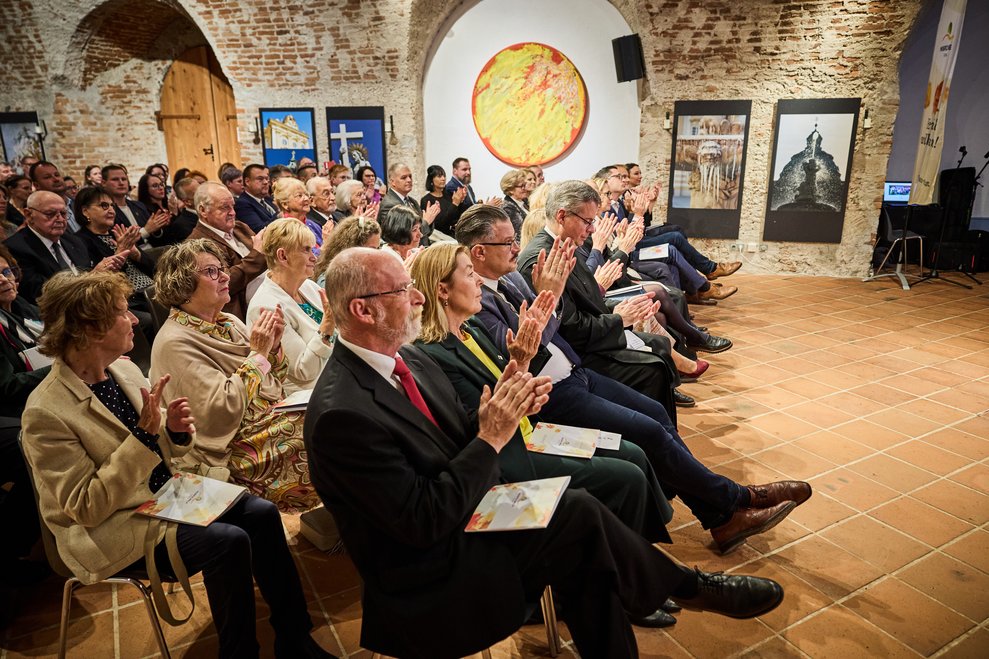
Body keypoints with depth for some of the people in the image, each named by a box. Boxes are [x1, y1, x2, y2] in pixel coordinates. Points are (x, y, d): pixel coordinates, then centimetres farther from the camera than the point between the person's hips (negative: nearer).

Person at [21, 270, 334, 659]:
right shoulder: (46, 412, -21)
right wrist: (144, 434, -29)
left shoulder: (123, 369, 0)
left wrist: (175, 430, -12)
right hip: (110, 529, -7)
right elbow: (86, 507, -21)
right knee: (229, 542, -25)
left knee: (262, 513, -10)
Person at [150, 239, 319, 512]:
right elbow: (225, 408, -23)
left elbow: (274, 384, 13)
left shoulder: (229, 322, 9)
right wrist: (258, 353, -18)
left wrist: (274, 345, -5)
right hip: (242, 450, -8)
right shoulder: (174, 342, -13)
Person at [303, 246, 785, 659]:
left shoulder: (406, 359, 0)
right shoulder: (342, 414, -27)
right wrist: (491, 438, -22)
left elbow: (458, 447, 6)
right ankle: (689, 587, 10)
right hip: (424, 577, -7)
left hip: (461, 512, 8)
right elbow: (424, 522, -25)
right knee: (580, 516, -15)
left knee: (582, 546, -12)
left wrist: (498, 414, -14)